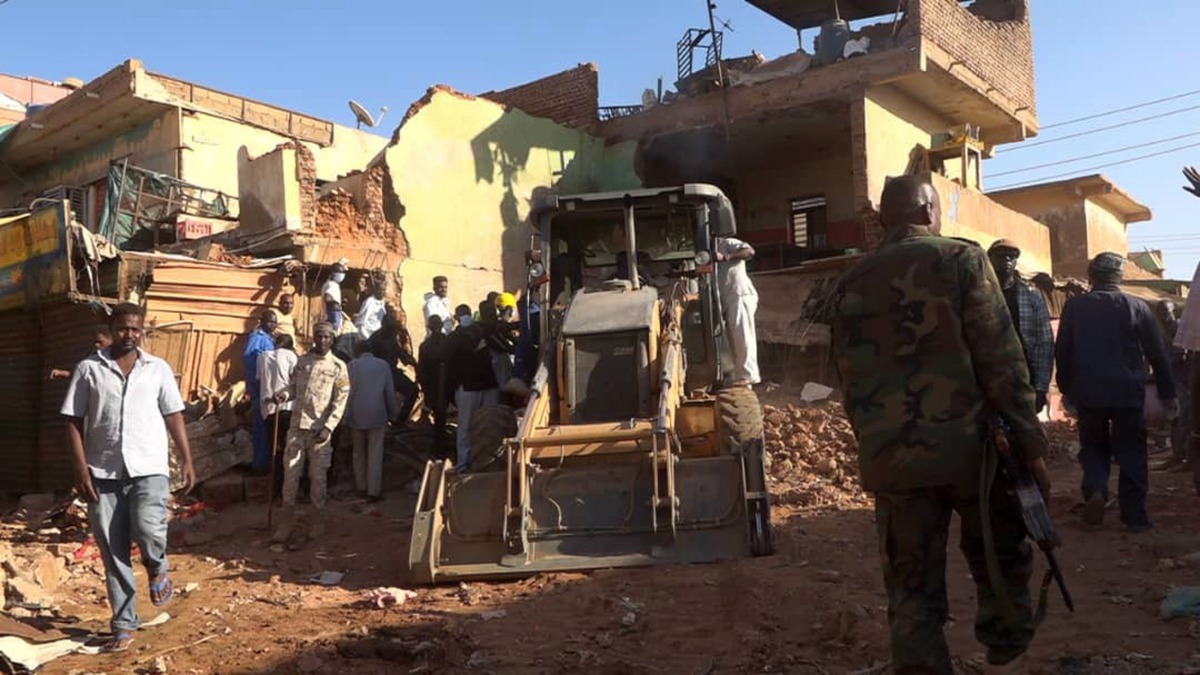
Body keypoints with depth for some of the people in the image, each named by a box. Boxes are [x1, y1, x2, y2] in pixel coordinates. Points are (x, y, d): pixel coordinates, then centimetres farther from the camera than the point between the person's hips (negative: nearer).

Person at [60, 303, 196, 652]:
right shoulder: (89, 369, 2)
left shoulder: (158, 369, 6)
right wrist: (81, 468, -7)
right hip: (103, 472, 1)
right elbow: (74, 422, 1)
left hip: (149, 468, -1)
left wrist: (187, 460, 2)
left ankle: (157, 567, 13)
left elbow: (173, 416, 8)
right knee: (113, 552, 5)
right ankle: (124, 624, 17)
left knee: (147, 529, -22)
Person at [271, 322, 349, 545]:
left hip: (319, 428, -3)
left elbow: (340, 402, -7)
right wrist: (285, 394, -9)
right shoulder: (301, 361, 9)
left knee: (317, 475, 5)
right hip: (297, 426, 3)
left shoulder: (338, 367, -3)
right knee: (290, 472, 3)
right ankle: (287, 519, 13)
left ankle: (318, 519, 18)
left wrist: (328, 427, -16)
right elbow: (294, 387, 15)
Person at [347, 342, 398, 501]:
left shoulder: (353, 365, 0)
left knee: (359, 452, 16)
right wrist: (392, 413, 13)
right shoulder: (383, 365, 3)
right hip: (377, 415, 0)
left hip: (358, 415, 0)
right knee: (375, 453, 1)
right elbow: (390, 391, 5)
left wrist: (347, 415, 2)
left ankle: (361, 486, 23)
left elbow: (349, 391, -3)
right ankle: (373, 491, -2)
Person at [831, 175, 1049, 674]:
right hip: (968, 448, -3)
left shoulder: (850, 284, 9)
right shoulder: (961, 259, -2)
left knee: (911, 594, 8)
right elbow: (1002, 361, -8)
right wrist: (1030, 444, -3)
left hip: (891, 460, 3)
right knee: (1003, 565, 19)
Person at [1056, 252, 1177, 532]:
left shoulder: (1074, 307, -1)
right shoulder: (1138, 307, -2)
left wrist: (1066, 389, 14)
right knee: (1131, 453, 9)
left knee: (1093, 447, 15)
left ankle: (1095, 490, -9)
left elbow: (1061, 352, 2)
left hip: (1088, 392, 1)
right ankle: (1135, 515, 10)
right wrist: (1168, 393, 11)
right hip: (1129, 392, 0)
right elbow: (1157, 353, 3)